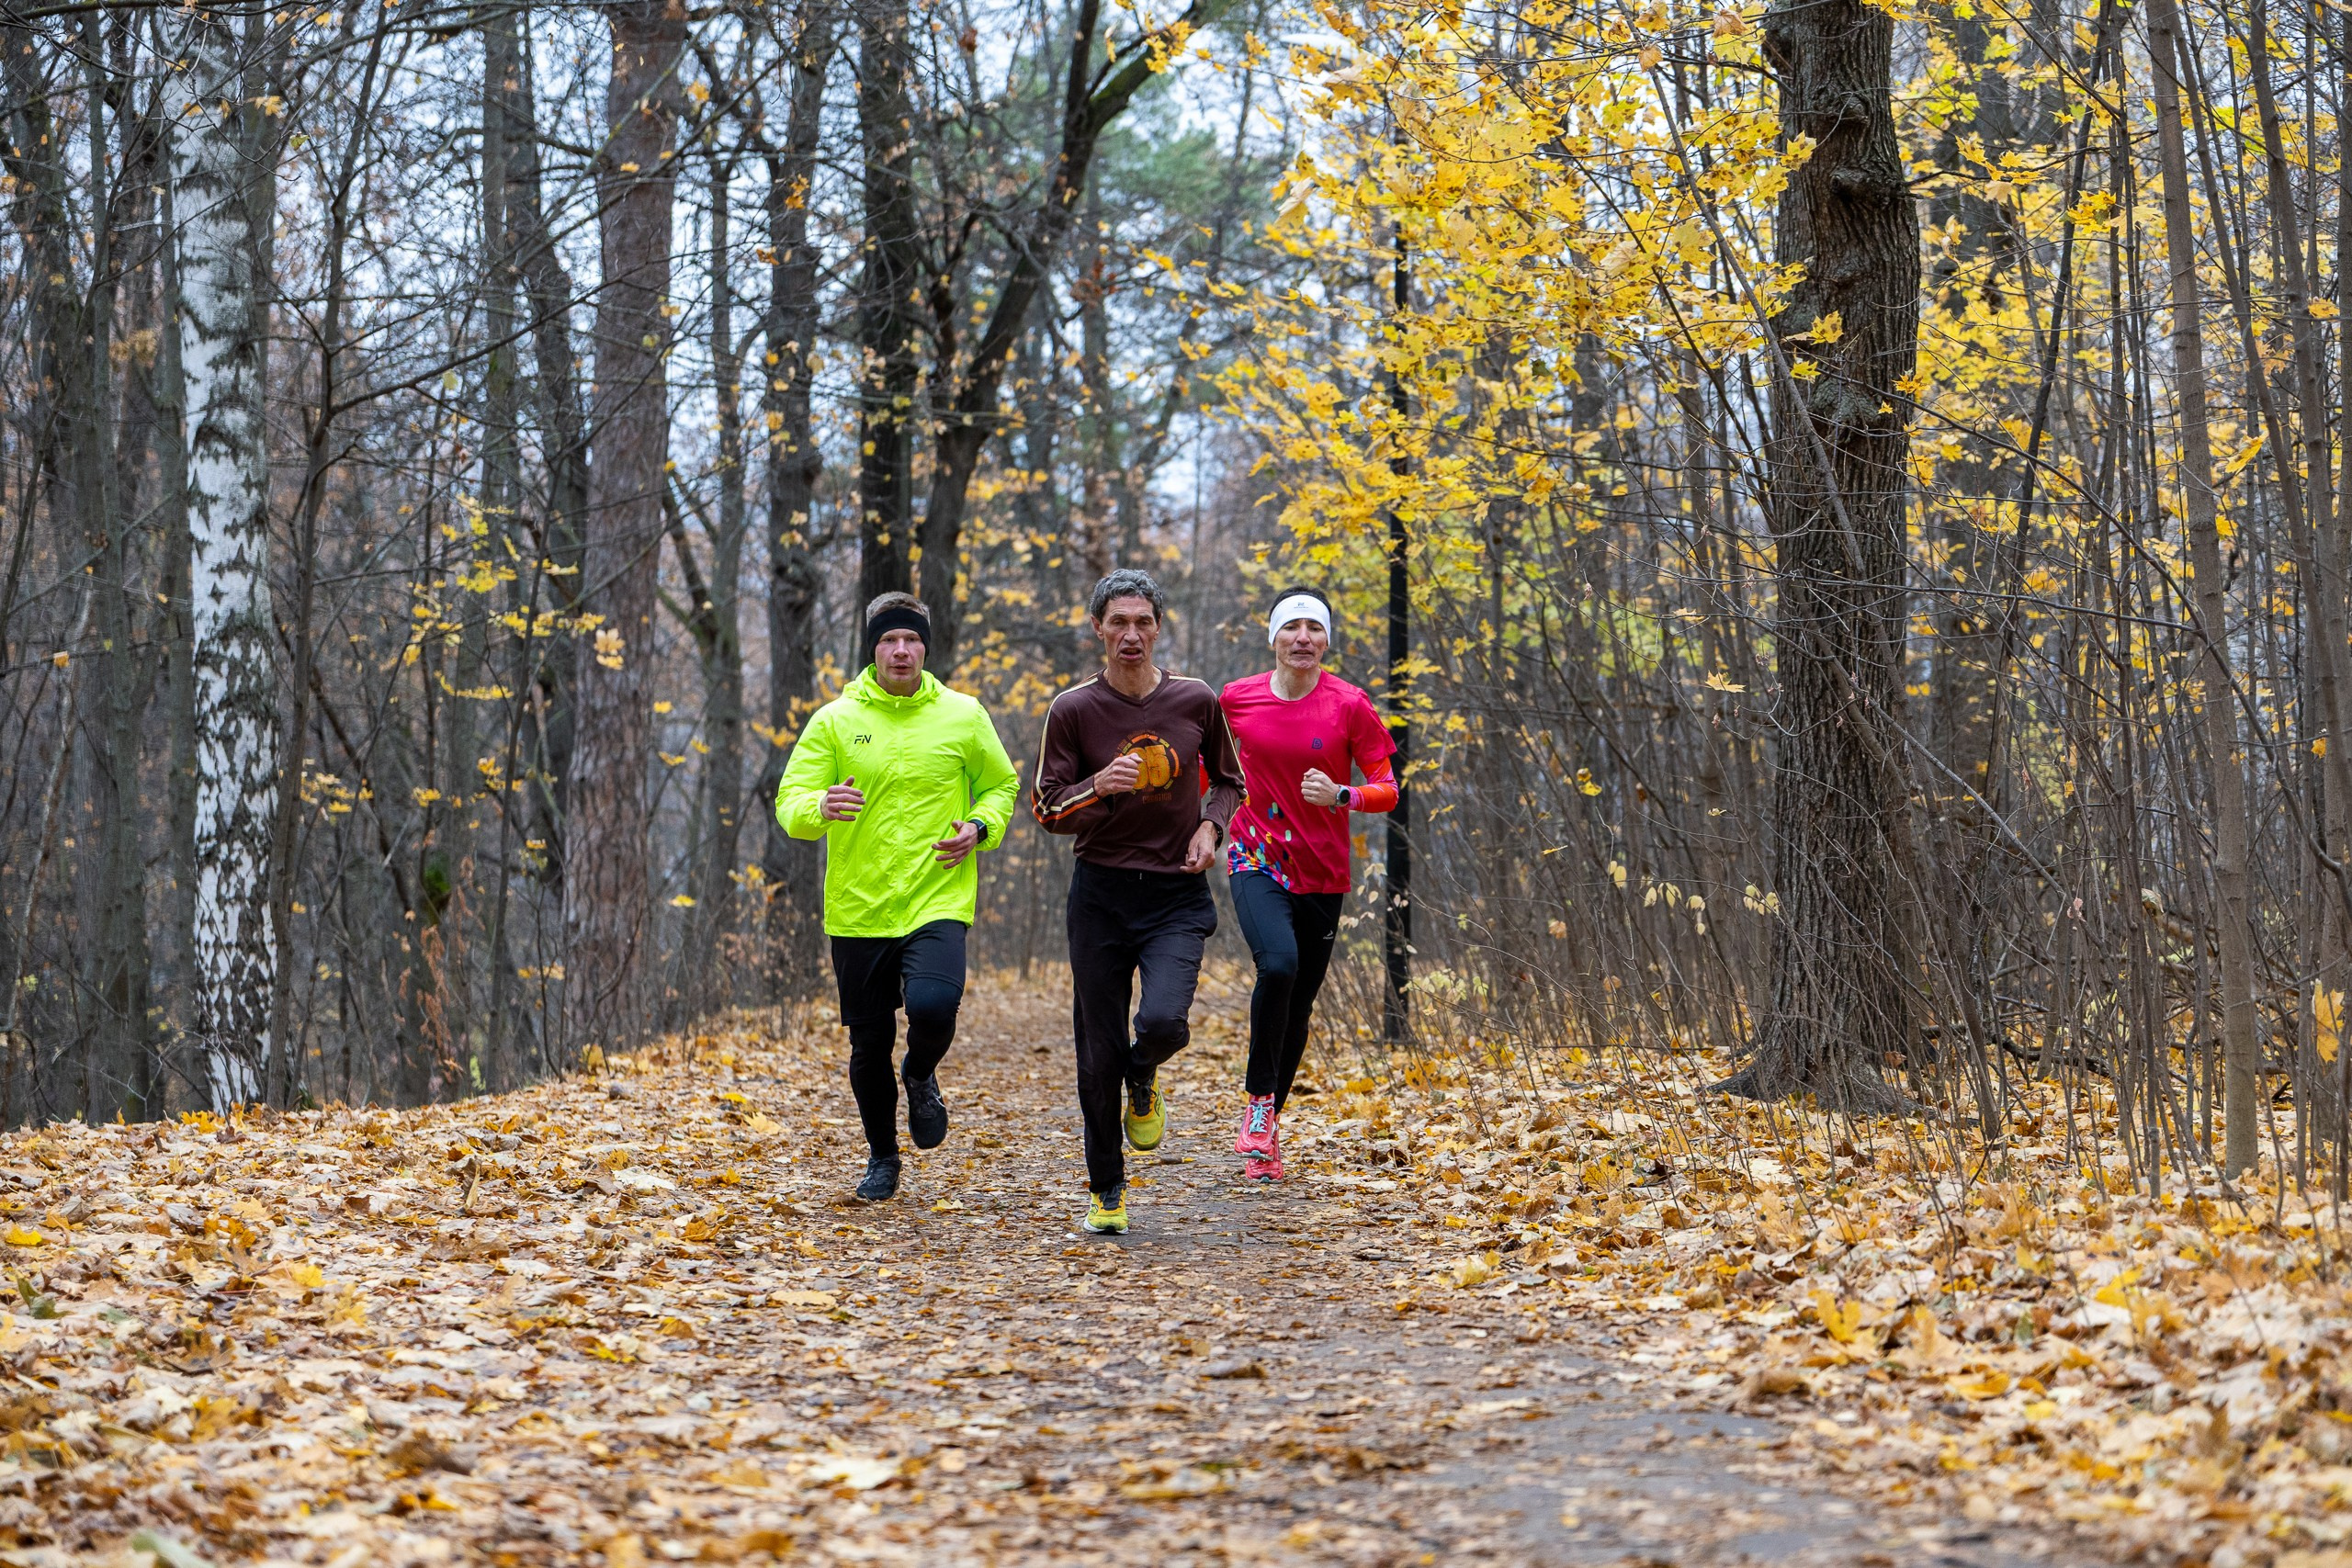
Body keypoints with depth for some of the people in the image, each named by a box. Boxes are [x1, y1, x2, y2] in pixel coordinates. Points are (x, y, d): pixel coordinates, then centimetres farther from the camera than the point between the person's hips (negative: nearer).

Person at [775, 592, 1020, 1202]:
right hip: (858, 909, 1)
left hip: (938, 902, -1)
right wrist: (821, 807, -26)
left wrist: (979, 828, -4)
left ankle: (922, 1077, 11)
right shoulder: (834, 721, 1)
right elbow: (790, 802, -3)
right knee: (869, 1045, 7)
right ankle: (882, 1156, 31)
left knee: (933, 1007, -25)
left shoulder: (963, 716, 3)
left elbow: (1002, 784, 16)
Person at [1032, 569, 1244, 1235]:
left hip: (1177, 893, 0)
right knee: (1099, 1050, 3)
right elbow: (1045, 809, -1)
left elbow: (1228, 778, 16)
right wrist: (1098, 787, -20)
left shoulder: (1195, 700, 1)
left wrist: (1210, 827, -3)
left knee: (1164, 1020, -23)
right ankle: (1106, 1189, 21)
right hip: (1101, 892, 0)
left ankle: (1143, 1082, 16)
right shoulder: (1073, 710, -3)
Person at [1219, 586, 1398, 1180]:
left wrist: (1341, 795, -23)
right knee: (1278, 964, -28)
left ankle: (1267, 1127, 25)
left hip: (1322, 874, 1)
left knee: (1298, 1006, 6)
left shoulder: (1349, 705, -6)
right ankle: (1259, 1099, -11)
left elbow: (1387, 789, -5)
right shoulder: (1237, 698, -1)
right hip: (1256, 861, -1)